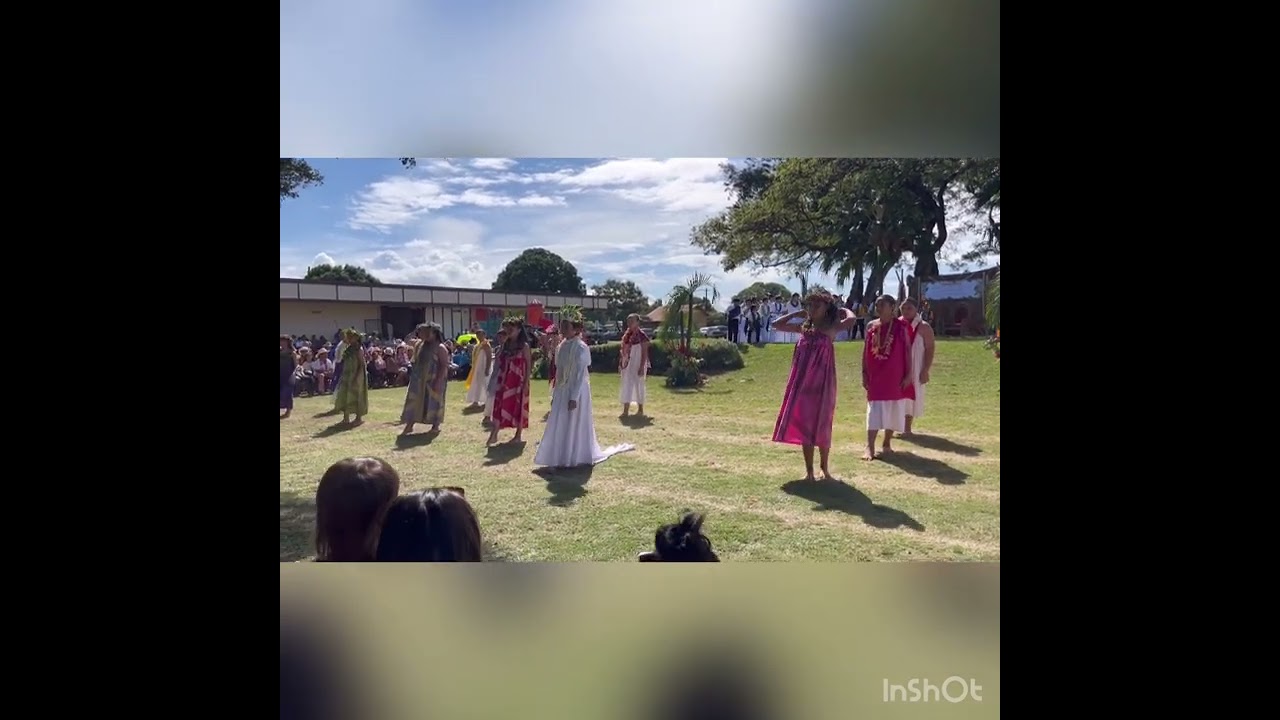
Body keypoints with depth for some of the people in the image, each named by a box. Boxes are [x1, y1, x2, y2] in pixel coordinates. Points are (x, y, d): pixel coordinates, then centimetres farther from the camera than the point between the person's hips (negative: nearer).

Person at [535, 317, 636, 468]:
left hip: (576, 391, -8)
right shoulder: (562, 346, 9)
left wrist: (574, 397, -21)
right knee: (559, 426, 12)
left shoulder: (580, 348, -15)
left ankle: (576, 458, 14)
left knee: (575, 426, 1)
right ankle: (561, 458, 24)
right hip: (562, 391, 8)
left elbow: (580, 374, -18)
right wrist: (555, 394, 14)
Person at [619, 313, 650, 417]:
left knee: (638, 386, 3)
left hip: (637, 365, -7)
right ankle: (625, 410, 10)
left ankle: (640, 409, 15)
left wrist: (642, 367, -19)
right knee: (626, 386, 6)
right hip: (627, 365, 7)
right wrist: (620, 365, 11)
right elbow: (623, 351, 14)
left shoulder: (641, 336, -12)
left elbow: (645, 353, -14)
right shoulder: (626, 335, 8)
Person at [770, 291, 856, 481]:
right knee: (803, 423, 5)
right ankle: (809, 470, 15)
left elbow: (851, 320, -21)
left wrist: (844, 309, -1)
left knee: (821, 424, 3)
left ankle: (825, 468, 19)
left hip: (822, 381, -4)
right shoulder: (804, 328, 11)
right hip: (802, 381, 4)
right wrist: (798, 313, 14)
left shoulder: (831, 328, -3)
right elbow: (777, 324, 17)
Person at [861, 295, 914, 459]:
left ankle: (887, 443, 22)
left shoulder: (900, 327, -5)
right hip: (875, 377, 2)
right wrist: (864, 373, 4)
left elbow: (907, 350, -4)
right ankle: (870, 447, -4)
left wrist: (908, 374, -8)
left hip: (895, 377, -1)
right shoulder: (871, 326, 3)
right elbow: (866, 351, 7)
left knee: (893, 412, 8)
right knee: (874, 411, -2)